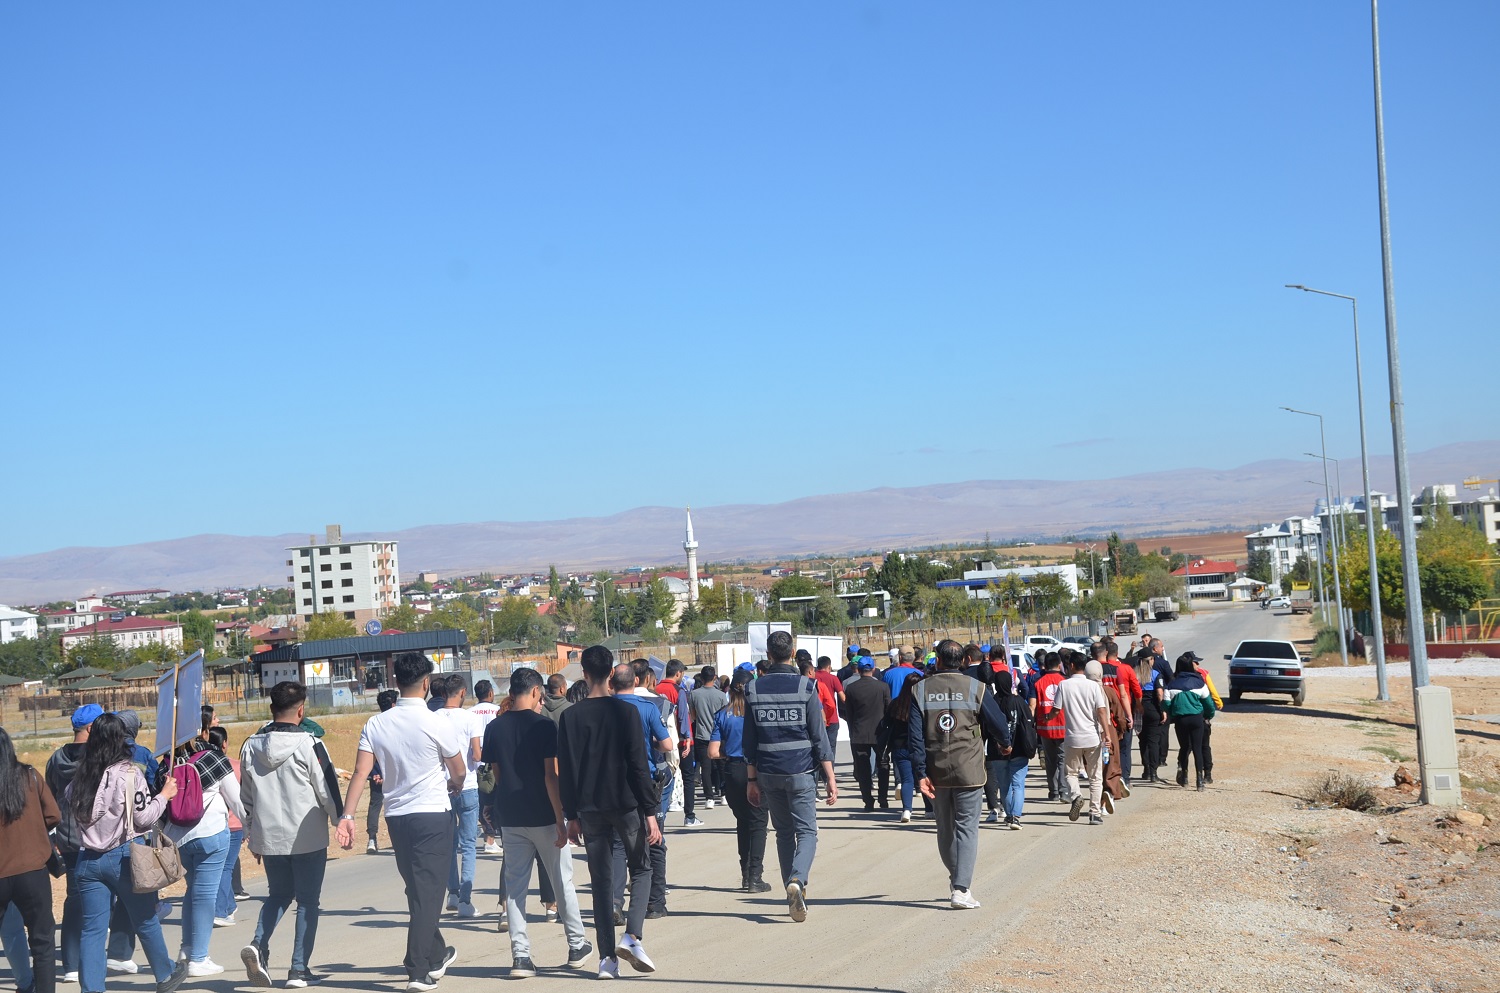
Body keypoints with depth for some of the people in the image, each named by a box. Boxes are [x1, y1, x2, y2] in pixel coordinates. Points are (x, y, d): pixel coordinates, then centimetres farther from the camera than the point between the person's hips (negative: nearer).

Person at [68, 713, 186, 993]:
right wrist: (164, 794, 1)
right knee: (146, 921, 14)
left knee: (92, 929, 5)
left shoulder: (82, 775, 2)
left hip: (88, 858, 4)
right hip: (124, 857, -3)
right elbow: (144, 818, -12)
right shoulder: (128, 773, -12)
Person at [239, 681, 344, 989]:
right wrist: (341, 822, 6)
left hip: (268, 838, 4)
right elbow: (327, 790, -9)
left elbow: (246, 796, 12)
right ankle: (299, 970, 6)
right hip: (307, 838, -4)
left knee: (278, 894, 21)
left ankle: (258, 945, -3)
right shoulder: (308, 745, -12)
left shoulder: (250, 746, 4)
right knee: (308, 901, 7)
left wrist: (254, 835, 22)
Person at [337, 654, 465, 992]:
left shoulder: (375, 725, 0)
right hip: (433, 815, -5)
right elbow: (459, 772, 1)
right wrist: (453, 788, 23)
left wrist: (347, 816, -8)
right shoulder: (436, 724, -11)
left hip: (396, 816, 5)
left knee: (418, 890, 19)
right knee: (427, 892, 0)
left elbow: (361, 772, -7)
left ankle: (436, 956, 34)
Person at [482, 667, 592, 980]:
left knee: (515, 885, 7)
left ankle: (520, 956, 3)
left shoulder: (494, 728, 1)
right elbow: (551, 776, -15)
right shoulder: (544, 725, -12)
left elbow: (496, 774, 8)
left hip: (510, 817, 4)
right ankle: (577, 947, 21)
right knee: (562, 882, 10)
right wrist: (561, 820, -12)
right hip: (544, 817, -3)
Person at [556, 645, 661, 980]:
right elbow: (639, 765, -9)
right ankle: (632, 936, -6)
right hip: (626, 804, -2)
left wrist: (572, 816, 9)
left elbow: (565, 771, 2)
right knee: (641, 868, 14)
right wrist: (650, 812, -5)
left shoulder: (571, 717, 0)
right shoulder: (626, 711, -7)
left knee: (601, 880, 9)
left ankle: (607, 958, 7)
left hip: (589, 809, 2)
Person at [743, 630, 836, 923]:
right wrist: (830, 779, -3)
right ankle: (797, 880, -24)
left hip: (768, 774, 3)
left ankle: (795, 895, 16)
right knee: (807, 831, 1)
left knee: (783, 832, 15)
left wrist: (751, 780, 12)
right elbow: (819, 737, -7)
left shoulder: (753, 689, 1)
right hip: (801, 772, -3)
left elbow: (749, 741, 5)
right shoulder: (805, 686, -7)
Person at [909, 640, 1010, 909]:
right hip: (968, 771, -3)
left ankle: (956, 880, 30)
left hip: (936, 773, 3)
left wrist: (921, 773, -2)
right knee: (966, 828, 0)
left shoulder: (921, 690, 1)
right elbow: (997, 723, 3)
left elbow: (915, 735, -3)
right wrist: (1006, 744, 25)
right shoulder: (976, 688, -4)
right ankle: (961, 890, -8)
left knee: (945, 829, 17)